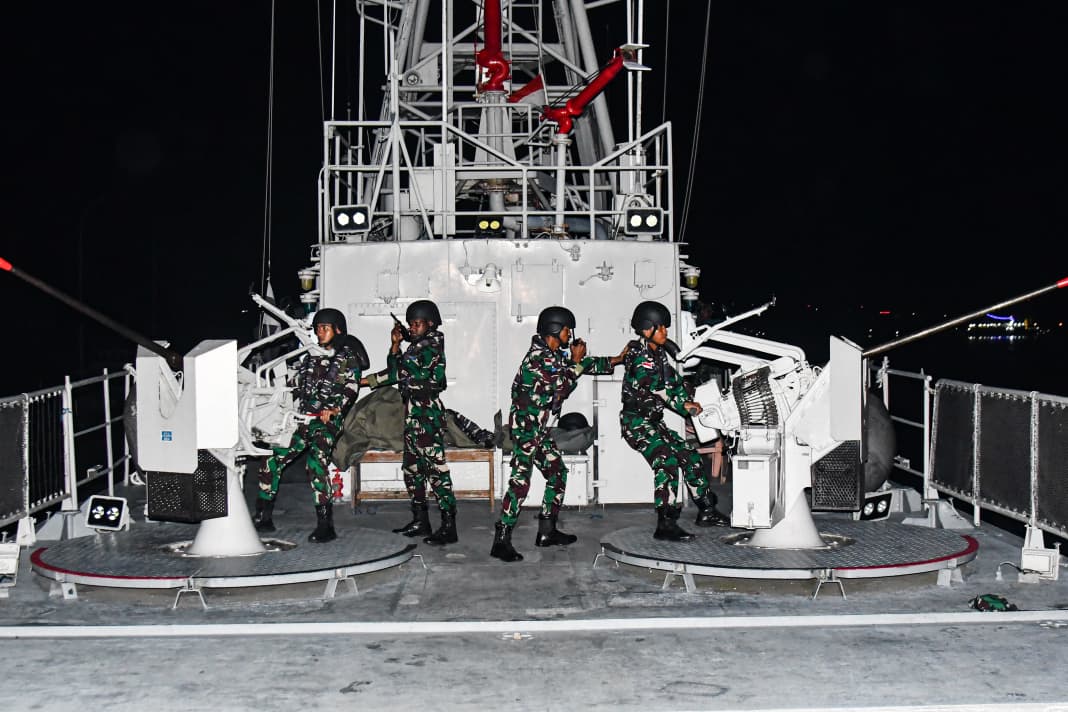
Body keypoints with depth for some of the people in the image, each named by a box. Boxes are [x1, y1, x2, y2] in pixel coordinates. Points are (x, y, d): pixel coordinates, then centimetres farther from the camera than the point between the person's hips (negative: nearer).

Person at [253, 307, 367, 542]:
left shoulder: (347, 357, 2)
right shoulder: (309, 355, 19)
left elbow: (350, 389, -6)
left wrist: (333, 409, -19)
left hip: (327, 421, -6)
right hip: (302, 418, 7)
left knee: (316, 467, -24)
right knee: (271, 462, 2)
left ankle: (325, 527, -19)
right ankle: (263, 518, 13)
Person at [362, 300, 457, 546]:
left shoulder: (431, 347, -11)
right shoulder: (418, 346, 18)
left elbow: (401, 371, -16)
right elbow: (398, 371, 18)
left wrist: (369, 380, -13)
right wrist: (395, 345, 7)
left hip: (427, 412, -10)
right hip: (414, 413, 10)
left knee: (436, 468, -11)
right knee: (411, 467, 14)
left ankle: (449, 527, -11)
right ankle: (420, 521, 22)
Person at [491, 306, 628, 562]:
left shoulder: (553, 354, 13)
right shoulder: (539, 357, -18)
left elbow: (585, 365, 25)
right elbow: (563, 387, -16)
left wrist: (615, 361, 25)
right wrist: (577, 361, -4)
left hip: (539, 427, 10)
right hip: (525, 425, -10)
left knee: (558, 474, 13)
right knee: (521, 481, -14)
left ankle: (547, 531, 21)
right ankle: (501, 542, -14)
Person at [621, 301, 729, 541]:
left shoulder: (659, 353, 14)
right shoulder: (639, 355, -15)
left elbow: (673, 381, 11)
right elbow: (656, 388, -22)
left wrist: (687, 402, -7)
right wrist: (685, 406, -16)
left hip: (653, 422, 10)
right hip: (635, 421, -10)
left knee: (689, 455, 9)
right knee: (666, 462, -24)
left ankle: (706, 511, 20)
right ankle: (665, 525, -24)